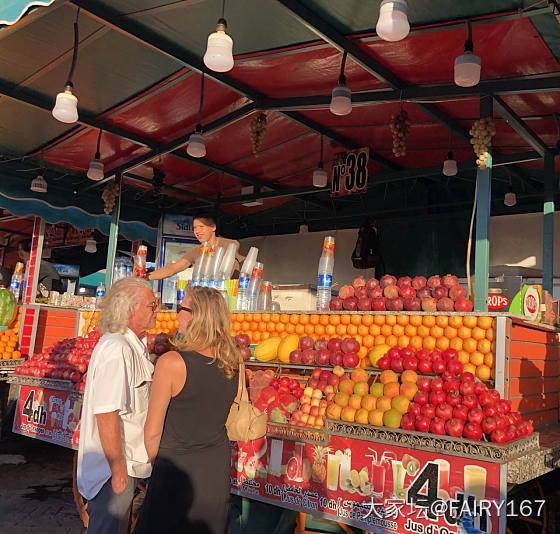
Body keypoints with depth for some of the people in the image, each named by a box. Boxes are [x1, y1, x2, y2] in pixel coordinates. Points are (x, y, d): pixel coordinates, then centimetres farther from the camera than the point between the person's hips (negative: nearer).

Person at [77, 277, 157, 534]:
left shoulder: (131, 345, 9)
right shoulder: (116, 350, -24)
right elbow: (106, 414, -28)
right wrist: (118, 469, -23)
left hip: (125, 464, 10)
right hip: (113, 468, -10)